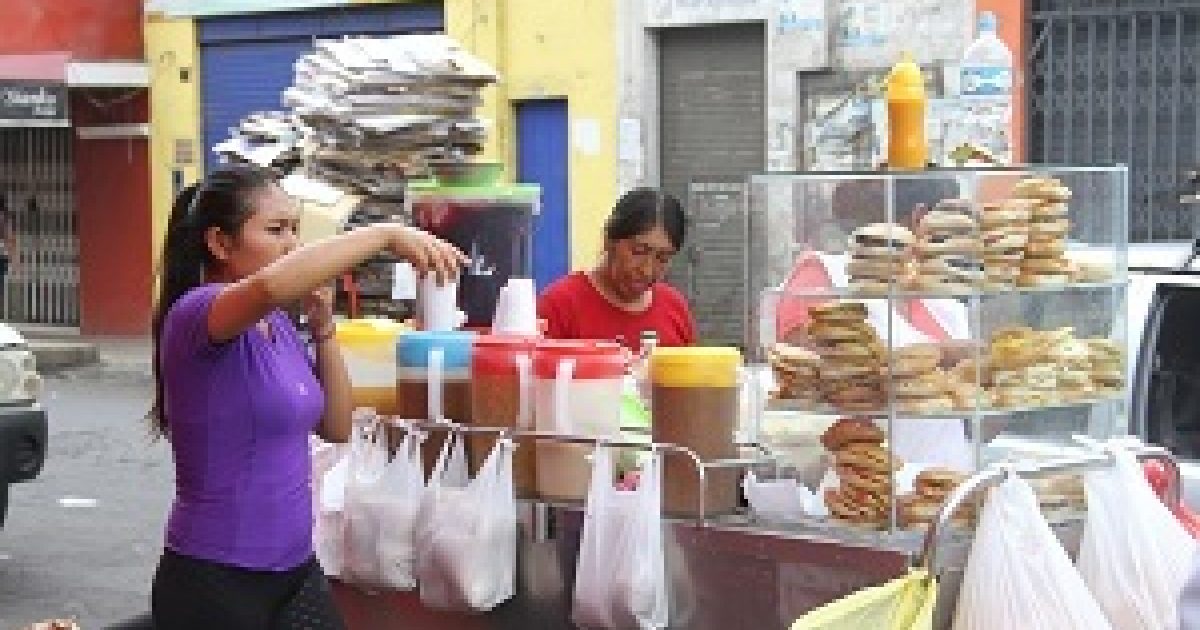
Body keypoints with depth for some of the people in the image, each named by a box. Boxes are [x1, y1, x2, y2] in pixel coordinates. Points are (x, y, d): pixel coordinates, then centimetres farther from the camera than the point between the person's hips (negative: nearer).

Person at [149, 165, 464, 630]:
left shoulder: (279, 324, 6)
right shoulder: (194, 315, -17)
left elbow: (336, 428, 10)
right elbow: (271, 285, -38)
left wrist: (322, 327, -1)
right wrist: (385, 234, -32)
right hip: (215, 579, -7)